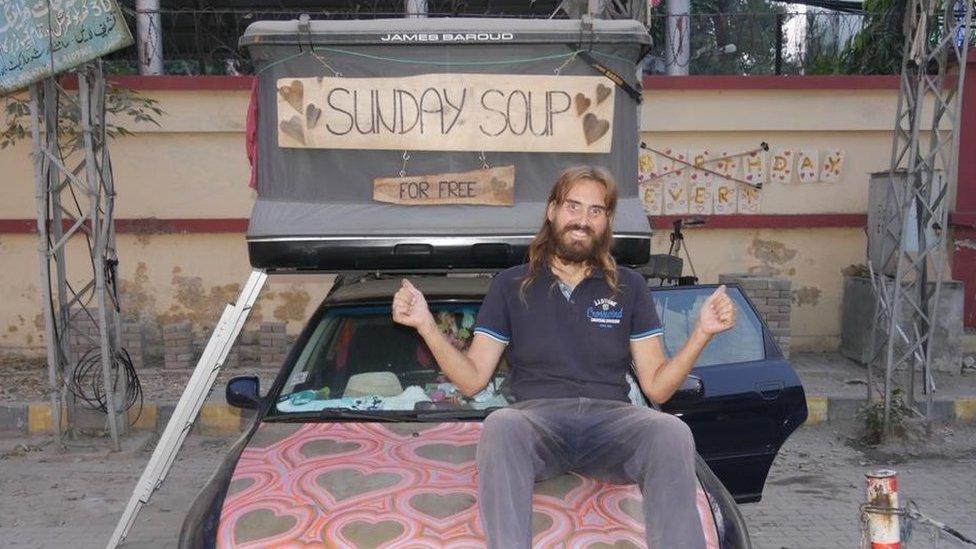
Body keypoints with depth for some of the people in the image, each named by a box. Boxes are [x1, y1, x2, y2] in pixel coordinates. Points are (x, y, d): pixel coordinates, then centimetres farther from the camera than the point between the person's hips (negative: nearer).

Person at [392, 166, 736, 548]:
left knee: (671, 432, -33)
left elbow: (656, 386, 11)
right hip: (537, 416, -1)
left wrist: (702, 333, -3)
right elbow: (472, 380, 10)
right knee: (500, 425, -37)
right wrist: (426, 325, -3)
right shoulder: (511, 285, 15)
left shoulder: (629, 287, 17)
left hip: (610, 417, 1)